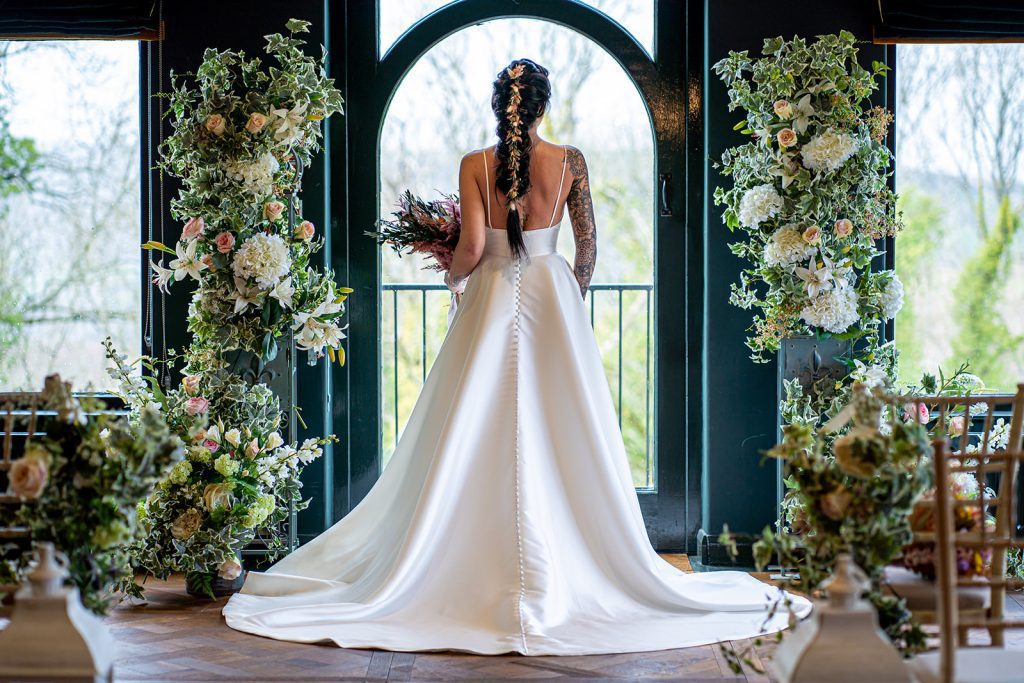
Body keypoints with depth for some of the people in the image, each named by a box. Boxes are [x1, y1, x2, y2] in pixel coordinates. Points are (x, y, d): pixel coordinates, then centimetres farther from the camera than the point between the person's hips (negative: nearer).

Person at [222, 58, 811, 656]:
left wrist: (455, 276, 10)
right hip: (552, 297, 1)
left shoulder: (476, 165, -5)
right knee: (559, 437, 5)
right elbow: (588, 245, 0)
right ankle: (563, 575, 7)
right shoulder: (570, 161, -2)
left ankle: (478, 571, 6)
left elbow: (472, 246, -11)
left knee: (477, 440, 5)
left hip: (492, 301, 0)